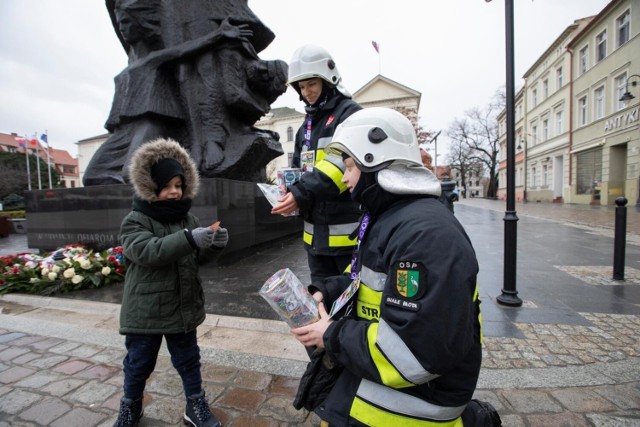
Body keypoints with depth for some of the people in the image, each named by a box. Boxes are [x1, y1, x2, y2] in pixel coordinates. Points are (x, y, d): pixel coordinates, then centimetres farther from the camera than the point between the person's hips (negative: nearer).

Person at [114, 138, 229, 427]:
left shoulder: (188, 218, 2)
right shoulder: (134, 221, -11)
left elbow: (198, 258, 3)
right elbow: (147, 251, -30)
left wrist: (214, 245, -19)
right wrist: (188, 239, -43)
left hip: (183, 307, 4)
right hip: (145, 310, -3)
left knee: (188, 360, 17)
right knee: (138, 363, 18)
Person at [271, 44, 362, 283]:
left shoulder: (350, 114, -5)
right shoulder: (307, 124, 18)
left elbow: (346, 163, -20)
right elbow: (298, 169, 20)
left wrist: (303, 194, -26)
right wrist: (289, 191, -2)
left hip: (348, 230, -7)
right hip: (316, 231, 8)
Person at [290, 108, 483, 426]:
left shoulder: (426, 233, -29)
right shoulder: (385, 218, 6)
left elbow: (420, 351, -31)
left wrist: (333, 338, -20)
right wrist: (325, 293, -1)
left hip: (413, 396, -9)